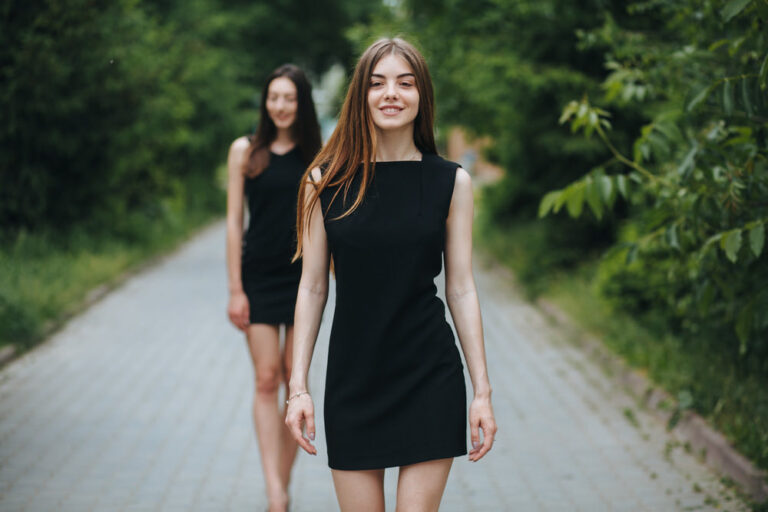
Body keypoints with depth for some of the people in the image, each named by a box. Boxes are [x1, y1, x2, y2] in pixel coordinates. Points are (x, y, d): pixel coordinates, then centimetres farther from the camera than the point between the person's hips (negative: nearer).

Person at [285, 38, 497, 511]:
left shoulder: (451, 182, 1)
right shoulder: (327, 180, 1)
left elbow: (461, 290, 3)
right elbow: (313, 289, 3)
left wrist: (482, 391, 1)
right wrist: (299, 387, 1)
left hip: (432, 382, 0)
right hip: (353, 380, 1)